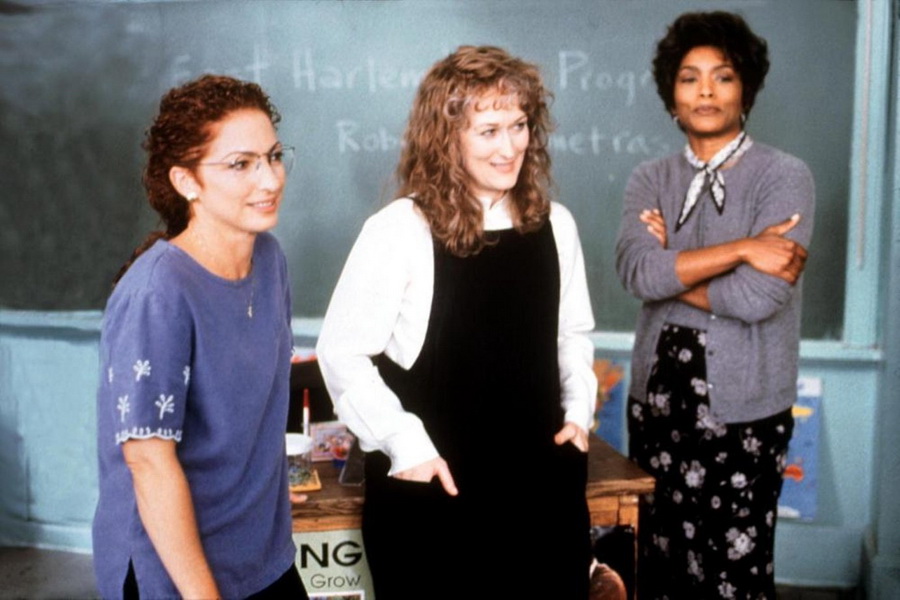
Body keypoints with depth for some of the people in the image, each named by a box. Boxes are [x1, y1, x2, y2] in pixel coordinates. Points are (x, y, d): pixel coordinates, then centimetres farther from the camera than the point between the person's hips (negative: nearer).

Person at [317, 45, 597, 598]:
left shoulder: (554, 225, 2)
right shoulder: (400, 230, -15)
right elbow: (342, 350, -12)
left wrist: (577, 411, 4)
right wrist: (405, 445, -16)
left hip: (540, 482, 5)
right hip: (432, 490, -4)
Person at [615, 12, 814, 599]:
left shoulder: (785, 176, -7)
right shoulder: (651, 180, 5)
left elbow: (758, 297, -18)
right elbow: (637, 272, -14)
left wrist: (673, 267, -8)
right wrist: (742, 248, -18)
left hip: (743, 405, -4)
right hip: (657, 396, 4)